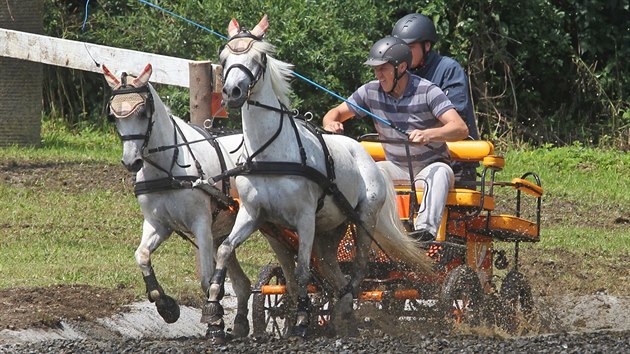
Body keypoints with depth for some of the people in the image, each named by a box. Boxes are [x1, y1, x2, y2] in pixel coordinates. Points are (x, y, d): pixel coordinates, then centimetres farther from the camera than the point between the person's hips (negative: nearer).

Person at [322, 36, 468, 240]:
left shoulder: (427, 92, -14)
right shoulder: (372, 91, 0)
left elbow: (461, 129, -25)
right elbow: (336, 113, 9)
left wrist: (428, 134, -45)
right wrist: (330, 123, -18)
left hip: (429, 167, -5)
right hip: (395, 168, 5)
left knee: (440, 172, -39)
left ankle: (425, 229, -57)